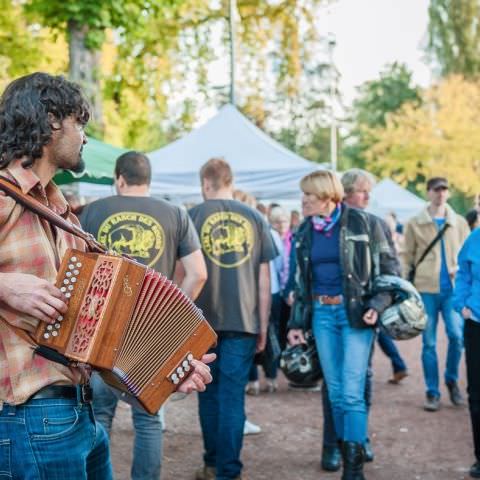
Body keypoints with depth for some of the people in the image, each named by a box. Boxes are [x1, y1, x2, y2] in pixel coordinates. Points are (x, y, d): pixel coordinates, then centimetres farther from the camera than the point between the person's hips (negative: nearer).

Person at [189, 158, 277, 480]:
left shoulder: (193, 217, -1)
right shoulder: (254, 219, 3)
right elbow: (264, 278, 4)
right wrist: (263, 326, 11)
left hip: (202, 319, 0)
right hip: (243, 320, 0)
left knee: (209, 393, 14)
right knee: (233, 396, 3)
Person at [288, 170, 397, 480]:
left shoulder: (362, 224, -5)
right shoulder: (306, 232, 10)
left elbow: (388, 269, -2)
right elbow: (302, 281, 16)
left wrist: (378, 306, -15)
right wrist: (297, 323, 13)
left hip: (355, 313, -5)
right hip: (322, 314, 5)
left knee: (352, 392, -9)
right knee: (335, 391, 7)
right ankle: (348, 453, 20)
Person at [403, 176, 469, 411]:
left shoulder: (459, 223, 10)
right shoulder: (415, 224, 5)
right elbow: (407, 258, 5)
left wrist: (460, 269, -6)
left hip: (452, 289, 1)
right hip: (426, 290, -1)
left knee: (457, 335, -13)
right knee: (429, 343, 2)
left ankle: (452, 379, 13)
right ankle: (432, 392, 12)